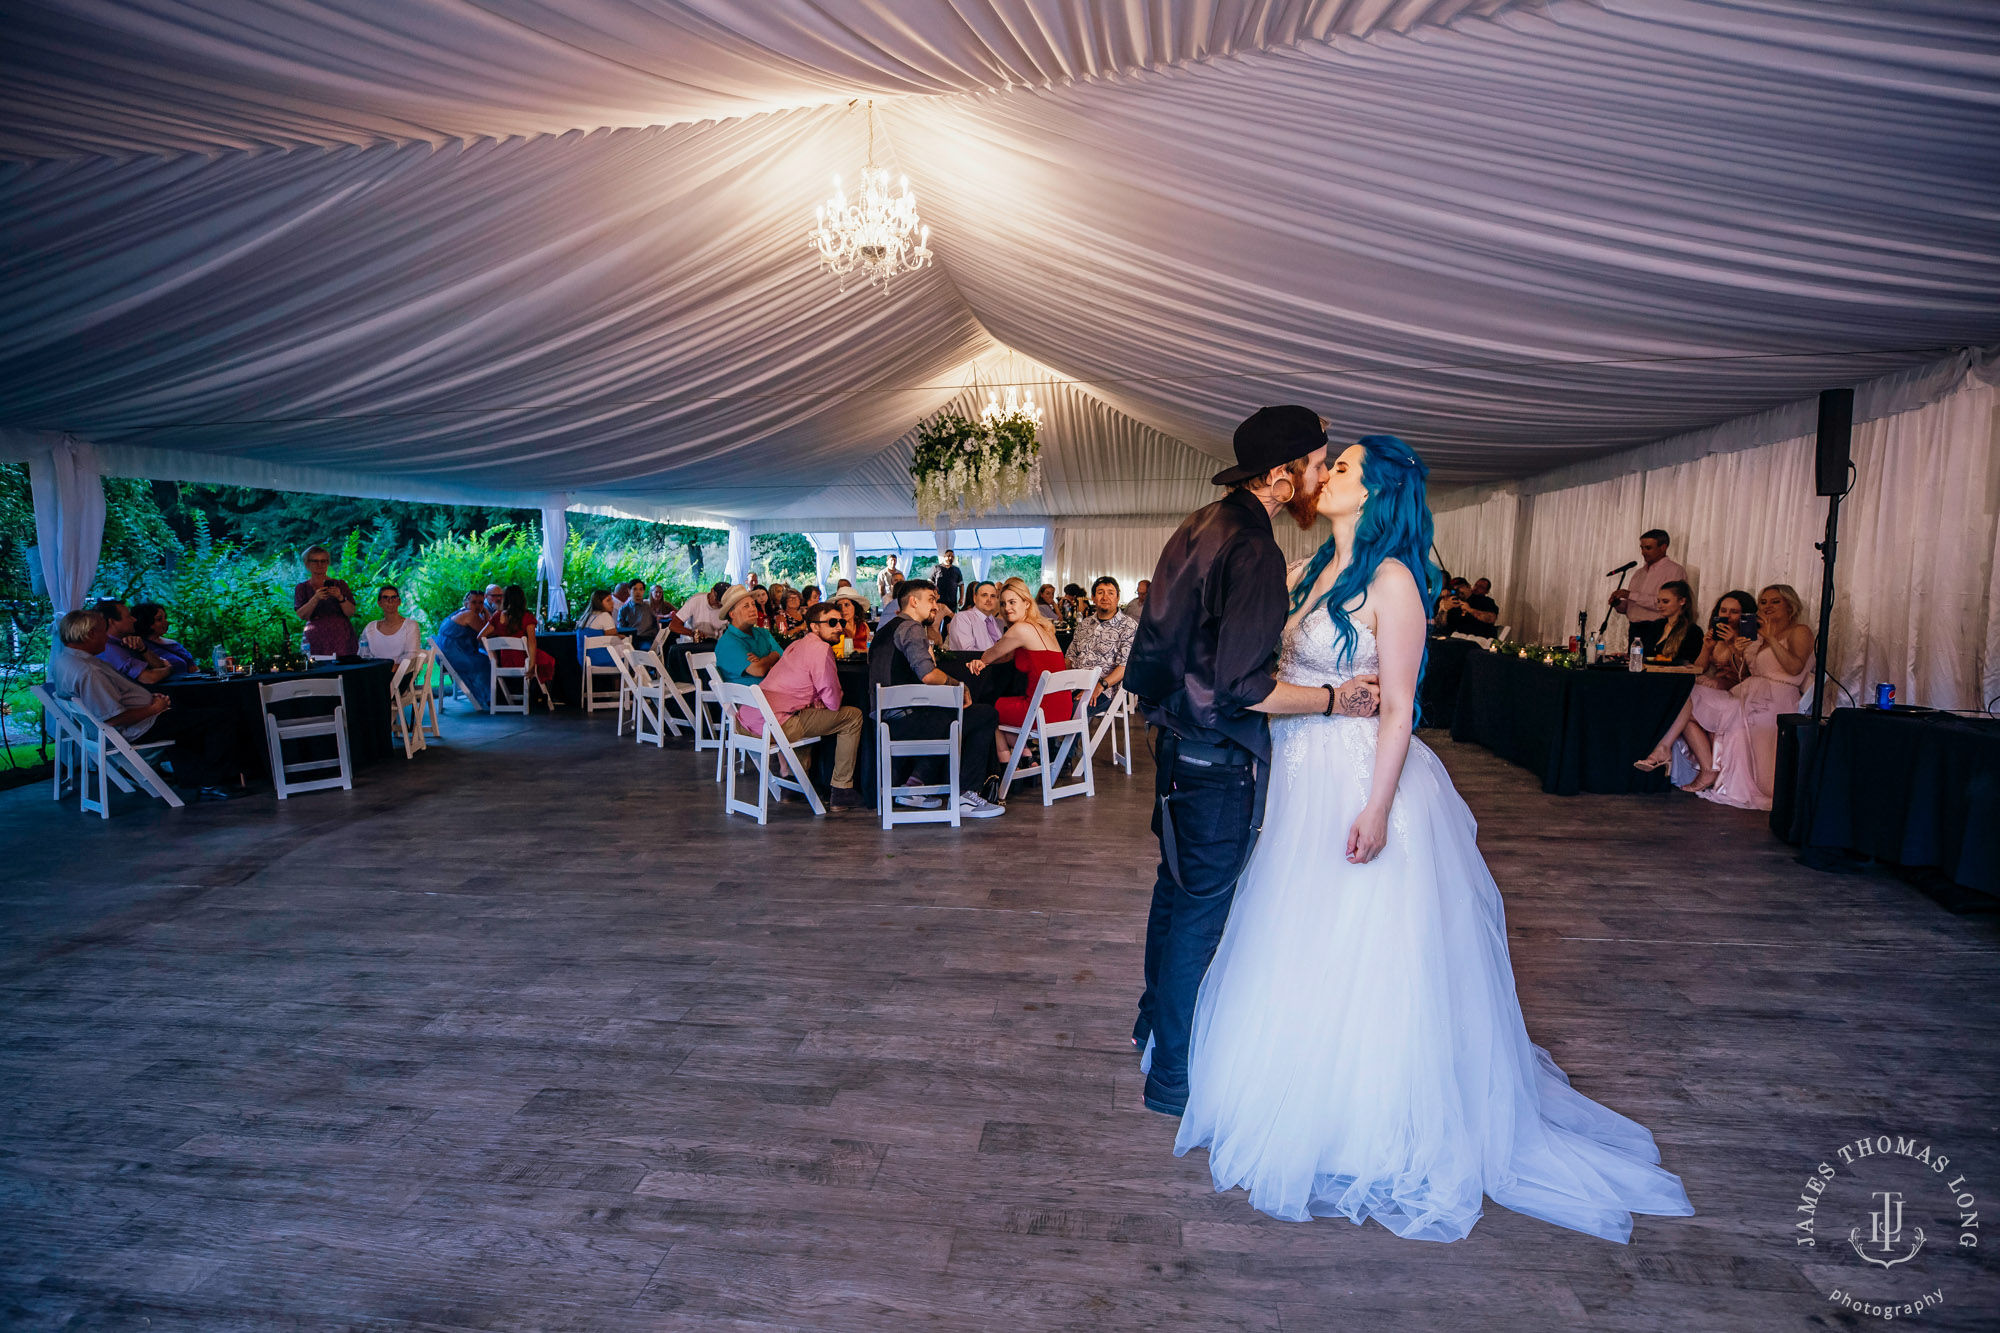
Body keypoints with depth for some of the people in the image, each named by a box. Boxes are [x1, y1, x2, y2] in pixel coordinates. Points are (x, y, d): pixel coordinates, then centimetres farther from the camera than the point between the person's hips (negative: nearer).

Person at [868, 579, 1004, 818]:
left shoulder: (885, 630, 22)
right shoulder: (910, 627, -8)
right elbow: (928, 675, -22)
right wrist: (957, 684, -5)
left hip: (887, 719, 10)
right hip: (905, 721, -10)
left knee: (948, 716, 34)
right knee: (986, 715, -4)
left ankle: (916, 784, 22)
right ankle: (965, 797, -2)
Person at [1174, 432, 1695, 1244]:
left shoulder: (1391, 580, -12)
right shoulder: (1312, 574, 11)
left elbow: (1397, 709, -16)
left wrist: (1377, 808, -21)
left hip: (1359, 789, -8)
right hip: (1301, 784, 8)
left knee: (1358, 960, 3)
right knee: (1297, 957, 18)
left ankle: (1371, 1136, 23)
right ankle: (1301, 1107, 38)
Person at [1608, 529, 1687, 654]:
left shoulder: (1674, 571, -3)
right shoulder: (1640, 572, 21)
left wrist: (1631, 595, -16)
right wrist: (1618, 604, 0)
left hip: (1657, 633, -6)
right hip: (1635, 632, 6)